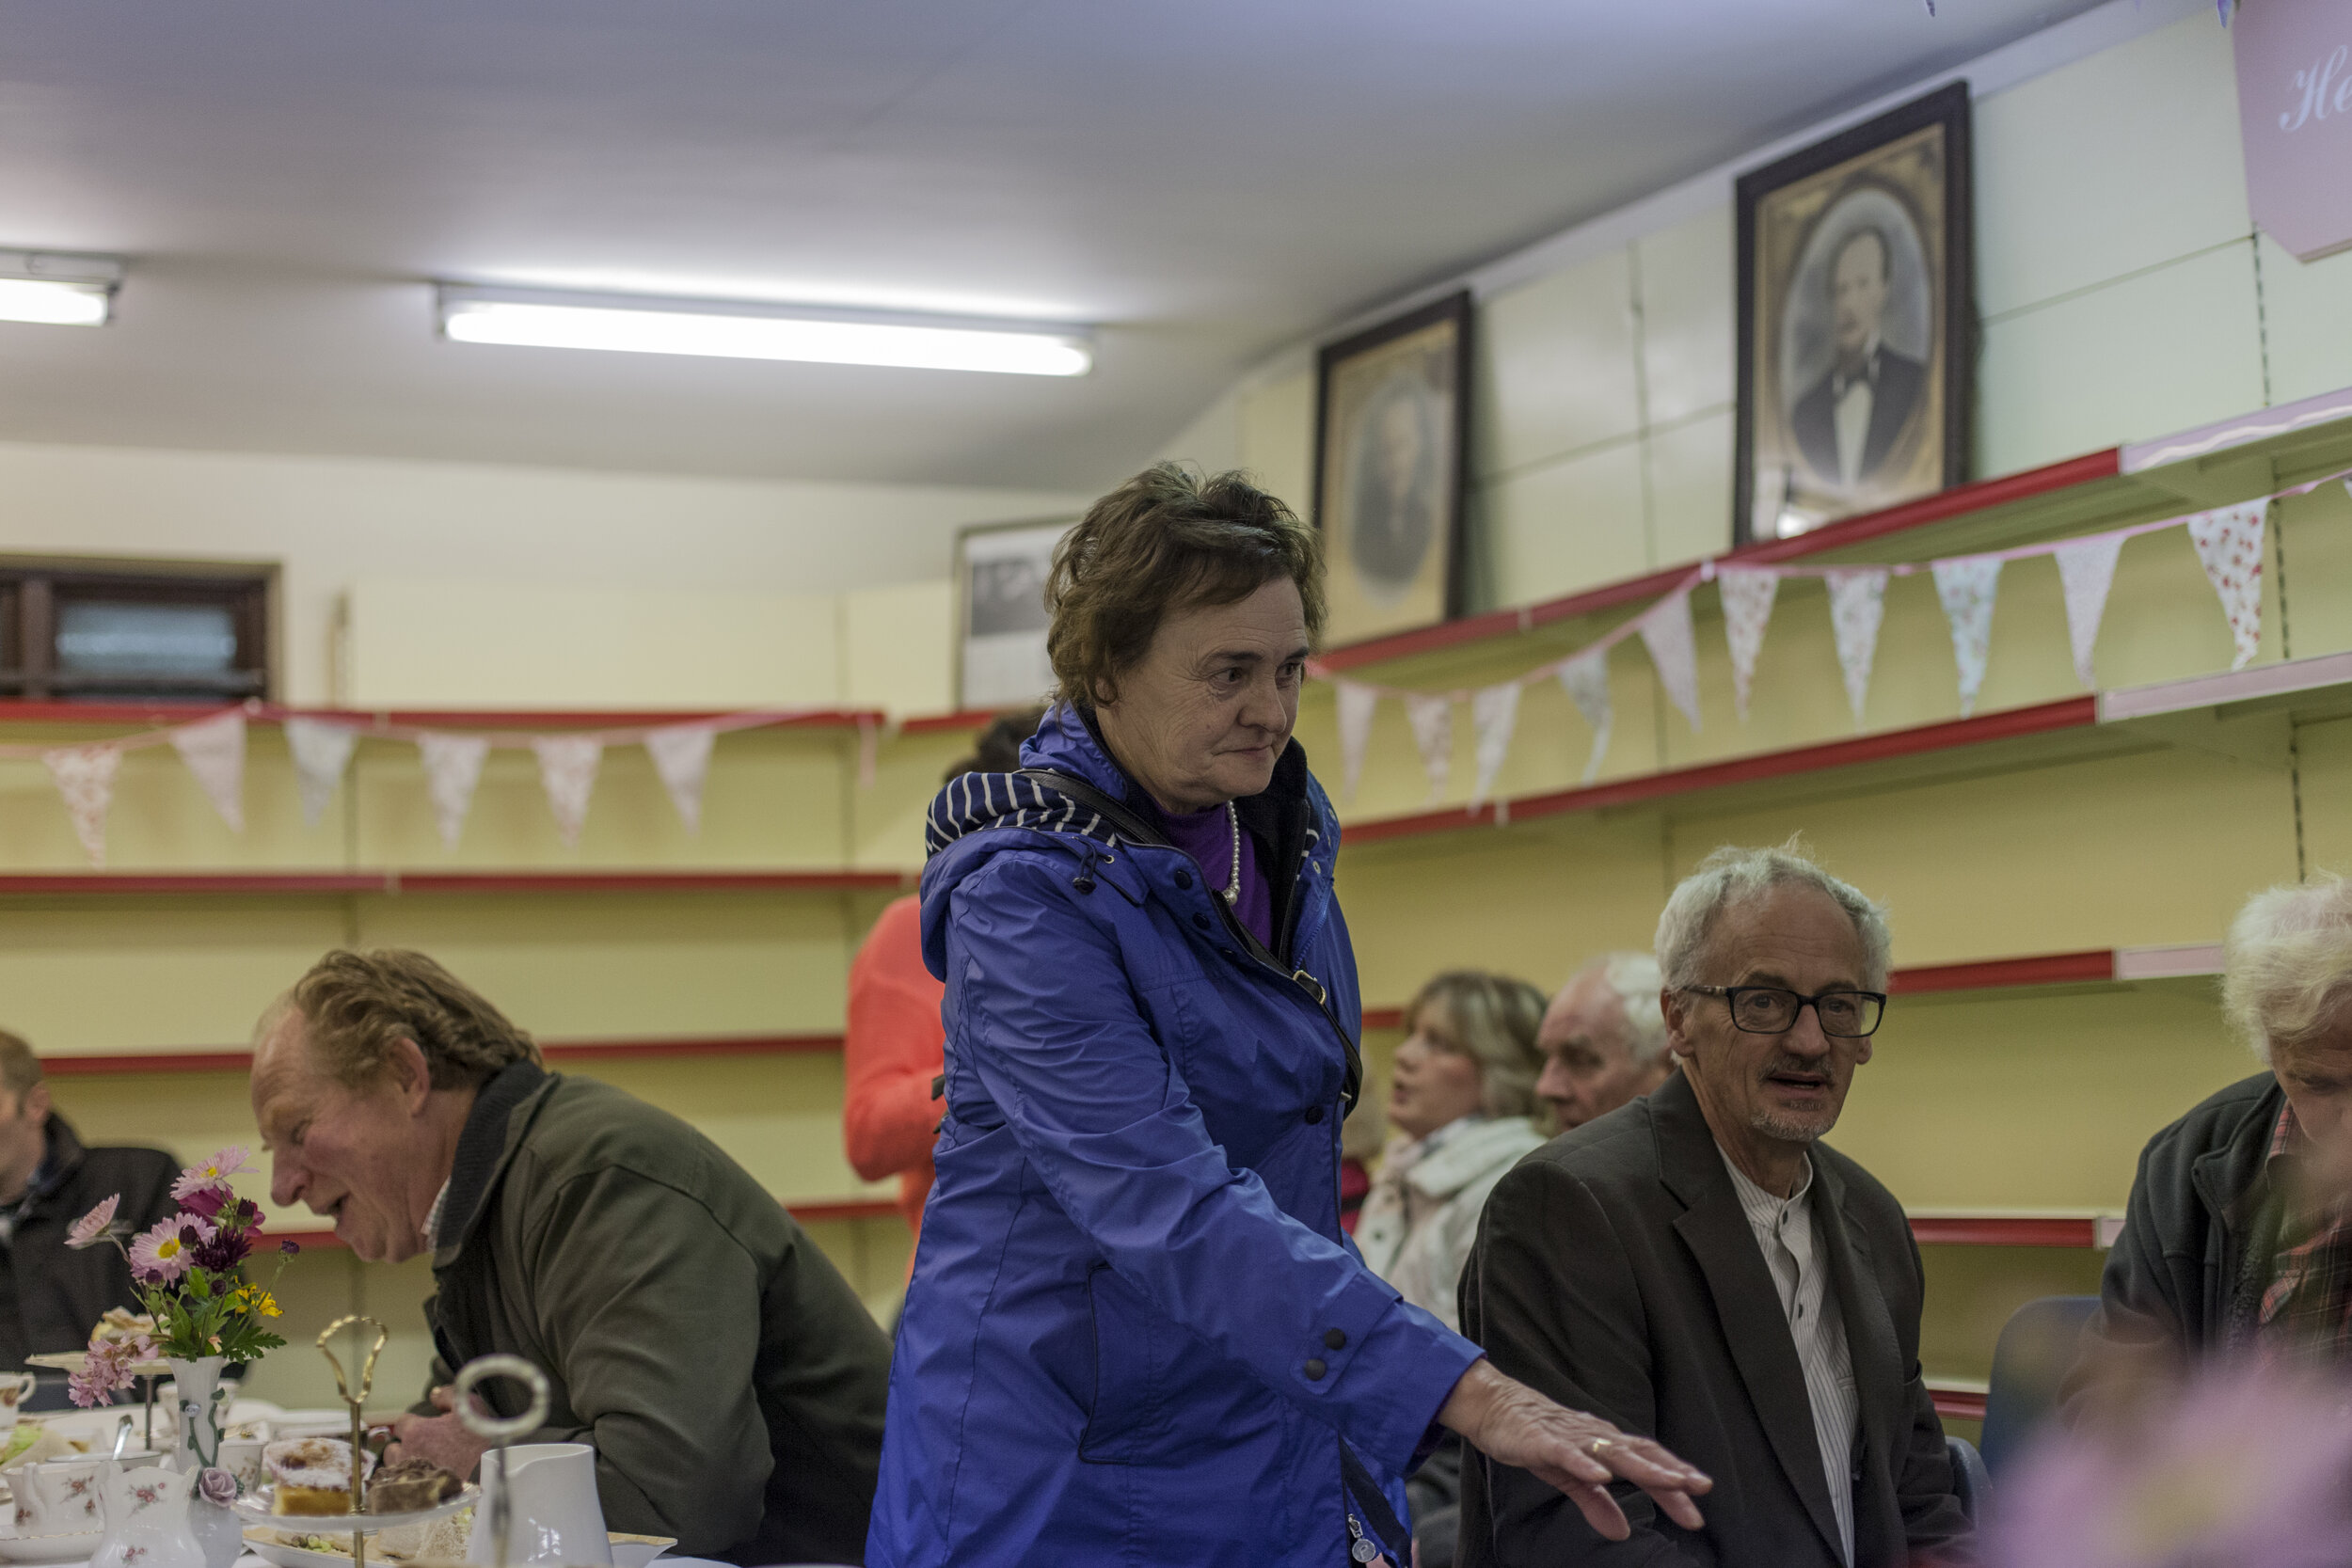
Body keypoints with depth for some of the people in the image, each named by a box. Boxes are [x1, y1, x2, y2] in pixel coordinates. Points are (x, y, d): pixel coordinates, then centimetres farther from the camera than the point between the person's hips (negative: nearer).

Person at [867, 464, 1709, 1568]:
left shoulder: (1282, 830, 3)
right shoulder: (1026, 894, -20)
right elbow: (1167, 1203, -31)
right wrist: (1469, 1393, -39)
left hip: (1270, 1444, 7)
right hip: (1063, 1466, -6)